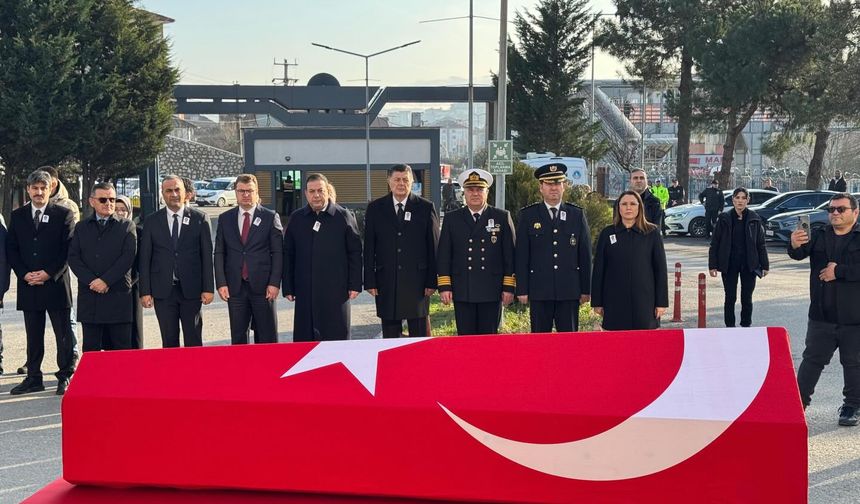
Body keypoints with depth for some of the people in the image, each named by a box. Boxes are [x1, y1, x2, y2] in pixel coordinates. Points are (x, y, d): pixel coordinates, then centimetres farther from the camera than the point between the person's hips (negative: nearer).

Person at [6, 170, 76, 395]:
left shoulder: (64, 215, 0)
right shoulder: (17, 216, 10)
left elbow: (68, 249, -5)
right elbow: (11, 250, 8)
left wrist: (49, 273, -13)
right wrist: (24, 274, -6)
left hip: (56, 283, -3)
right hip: (28, 284, 3)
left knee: (63, 335, 2)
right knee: (33, 336, 10)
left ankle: (66, 377, 9)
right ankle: (33, 378, 16)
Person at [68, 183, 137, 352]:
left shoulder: (126, 226, 7)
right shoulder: (81, 227, 14)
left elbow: (128, 257, -4)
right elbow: (73, 258, 4)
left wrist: (106, 280, -12)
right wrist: (91, 281, -10)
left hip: (118, 296, -2)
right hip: (89, 298, 2)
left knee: (121, 348, -1)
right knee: (91, 349, 4)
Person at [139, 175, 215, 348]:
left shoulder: (200, 219, 2)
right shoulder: (151, 221, 5)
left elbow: (207, 256, 2)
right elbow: (144, 259, 5)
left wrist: (208, 288, -3)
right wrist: (145, 291, -1)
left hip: (191, 290, -1)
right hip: (163, 291, 1)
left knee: (194, 340, 3)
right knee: (169, 341, 6)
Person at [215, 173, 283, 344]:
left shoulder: (271, 217, 2)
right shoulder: (225, 219, 9)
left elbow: (278, 252, -1)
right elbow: (219, 253, 8)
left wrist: (274, 283, -8)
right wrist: (221, 283, -1)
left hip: (263, 286, -2)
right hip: (235, 287, 2)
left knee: (267, 337, 2)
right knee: (237, 337, 6)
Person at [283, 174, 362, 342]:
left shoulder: (344, 216, 2)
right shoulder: (296, 218, 9)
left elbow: (355, 252, 2)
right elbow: (288, 255, 11)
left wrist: (355, 285, -2)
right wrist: (288, 288, 6)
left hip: (336, 289, -2)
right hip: (305, 291, 2)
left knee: (337, 337, 2)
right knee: (304, 339, 2)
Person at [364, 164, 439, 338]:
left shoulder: (426, 208, 3)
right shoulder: (375, 208, 6)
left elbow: (434, 246, 2)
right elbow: (369, 247, 5)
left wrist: (432, 281, -3)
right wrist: (370, 281, -1)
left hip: (417, 282, -1)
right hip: (386, 283, 1)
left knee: (420, 336, 2)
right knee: (390, 335, 7)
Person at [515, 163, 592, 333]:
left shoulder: (577, 215, 8)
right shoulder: (528, 215, 4)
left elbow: (585, 254, 9)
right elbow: (521, 256, 2)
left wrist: (586, 289, 5)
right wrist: (522, 290, -3)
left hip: (570, 291, 1)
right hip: (539, 291, -1)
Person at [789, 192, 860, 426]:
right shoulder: (819, 235, 5)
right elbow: (800, 254, -11)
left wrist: (839, 271, -20)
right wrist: (795, 246, -33)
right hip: (821, 316, 3)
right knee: (812, 359, 8)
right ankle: (799, 402, 15)